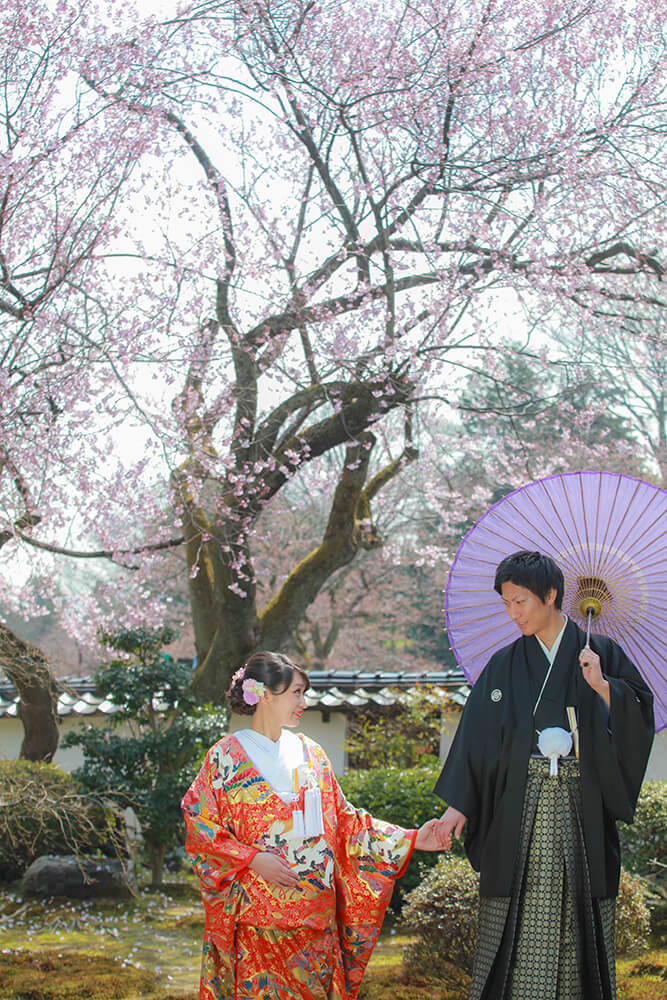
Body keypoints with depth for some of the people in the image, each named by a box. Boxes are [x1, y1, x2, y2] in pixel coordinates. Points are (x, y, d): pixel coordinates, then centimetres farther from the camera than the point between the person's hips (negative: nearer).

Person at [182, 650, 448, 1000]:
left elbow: (346, 821, 14)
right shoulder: (226, 757, 0)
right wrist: (252, 859, -15)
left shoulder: (311, 755, 13)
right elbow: (199, 830, -4)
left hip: (315, 914, 4)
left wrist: (410, 840, 7)